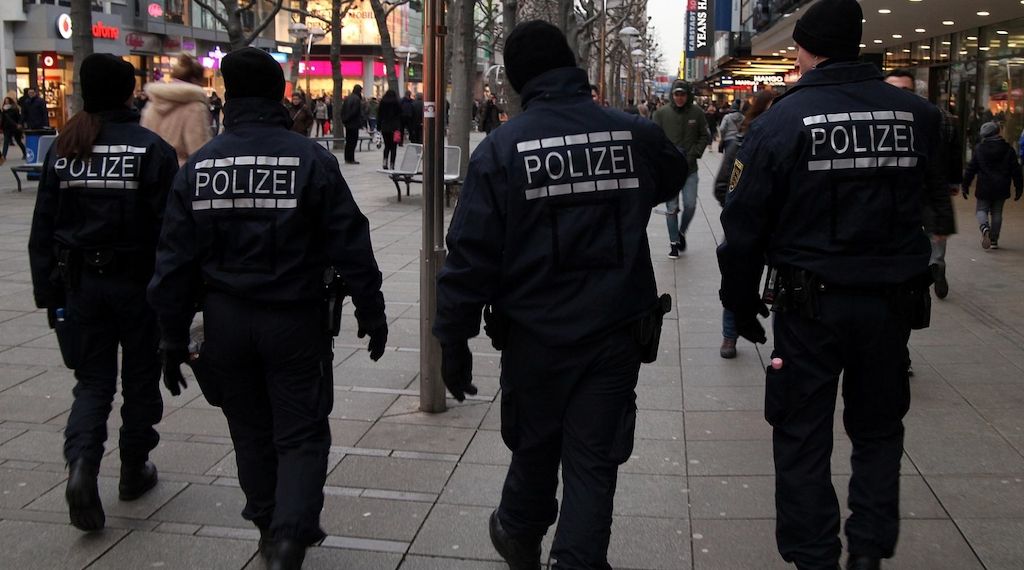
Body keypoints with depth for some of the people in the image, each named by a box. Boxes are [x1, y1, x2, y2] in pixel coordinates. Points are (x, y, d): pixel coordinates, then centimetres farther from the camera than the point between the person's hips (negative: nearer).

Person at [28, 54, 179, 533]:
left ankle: (82, 464, -10)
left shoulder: (62, 151, 3)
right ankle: (134, 471, 26)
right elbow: (169, 226, -12)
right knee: (140, 378, 14)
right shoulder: (151, 149, -10)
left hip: (80, 283, 3)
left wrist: (47, 292, 11)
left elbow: (43, 229, 5)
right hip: (137, 282, -3)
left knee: (93, 380, 12)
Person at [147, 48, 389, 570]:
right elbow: (350, 246, -8)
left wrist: (173, 338, 9)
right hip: (294, 318, -3)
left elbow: (176, 261, 2)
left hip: (226, 320, 3)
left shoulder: (198, 166, 0)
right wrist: (371, 313, 3)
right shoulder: (310, 159, -9)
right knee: (301, 434, 7)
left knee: (251, 433, 19)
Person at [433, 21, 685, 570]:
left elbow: (470, 254, -10)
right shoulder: (636, 134, -3)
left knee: (534, 447, 21)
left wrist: (453, 340, -3)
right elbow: (673, 174, 21)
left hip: (535, 334, 0)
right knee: (593, 461, 9)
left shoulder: (500, 148, -9)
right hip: (617, 333, 0)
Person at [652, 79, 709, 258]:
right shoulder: (661, 113, -3)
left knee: (690, 205, -3)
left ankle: (681, 232, 26)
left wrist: (694, 154, -5)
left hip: (689, 169, 1)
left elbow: (704, 136, 7)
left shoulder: (696, 113, -1)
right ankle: (674, 243, 15)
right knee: (672, 207, 2)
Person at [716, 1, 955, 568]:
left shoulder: (780, 121, -12)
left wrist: (742, 303, 1)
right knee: (878, 429, 20)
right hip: (893, 301, 3)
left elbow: (743, 225, -9)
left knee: (802, 437, 10)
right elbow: (933, 197, 10)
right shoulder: (917, 114, -1)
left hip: (810, 303, -3)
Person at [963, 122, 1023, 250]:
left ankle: (984, 228, -25)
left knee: (981, 210, 8)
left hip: (984, 188, -2)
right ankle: (994, 240, 10)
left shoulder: (979, 148, -4)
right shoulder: (1008, 149, 2)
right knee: (997, 213, 10)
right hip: (1001, 188, 2)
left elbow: (971, 168, -2)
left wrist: (965, 186, 5)